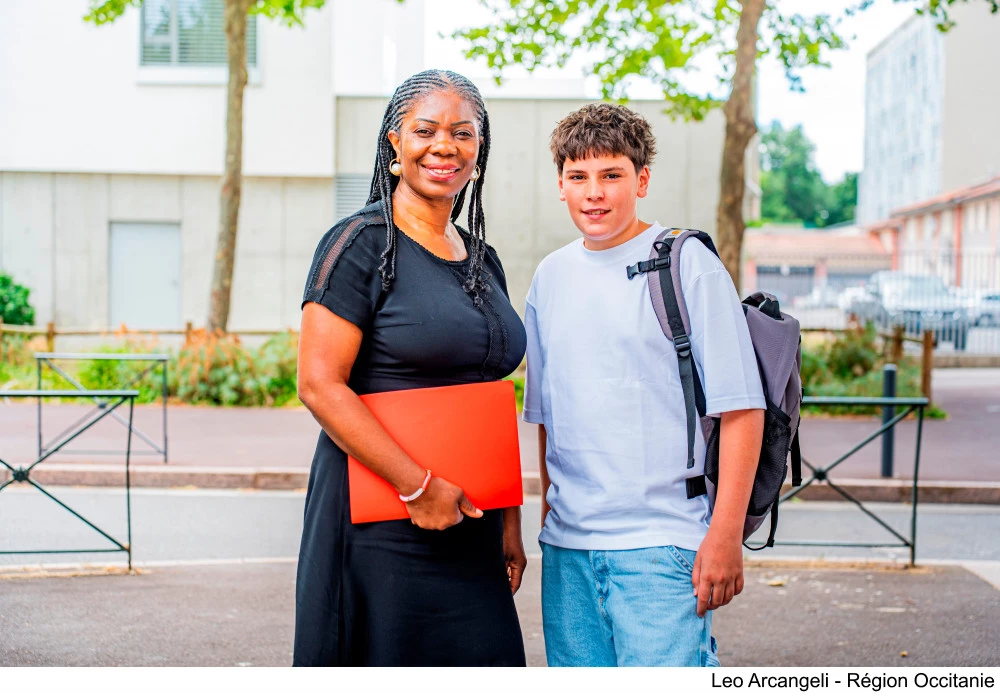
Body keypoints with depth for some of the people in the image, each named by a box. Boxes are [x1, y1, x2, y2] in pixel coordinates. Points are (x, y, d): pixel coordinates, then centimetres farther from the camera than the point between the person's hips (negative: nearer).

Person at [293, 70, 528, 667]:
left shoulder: (482, 260, 14)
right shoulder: (362, 244, -7)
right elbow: (319, 384, -15)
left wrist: (508, 519, 14)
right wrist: (419, 486, -19)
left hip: (468, 528, 7)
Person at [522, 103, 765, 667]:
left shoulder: (689, 266, -5)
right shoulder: (551, 277, 12)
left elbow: (742, 409, -8)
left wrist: (726, 535, -12)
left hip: (661, 543, -5)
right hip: (567, 546, 5)